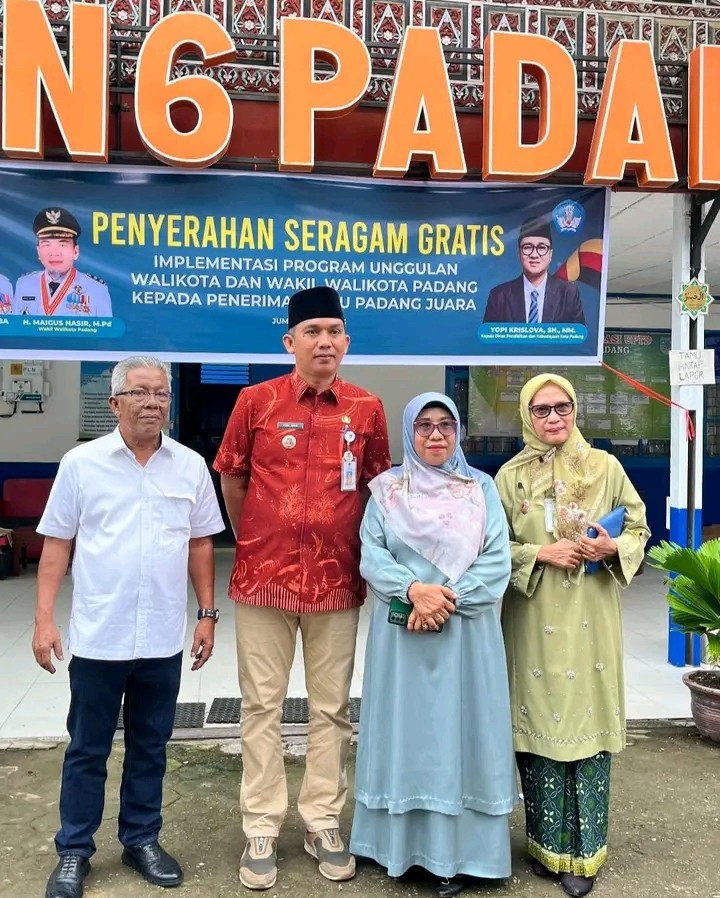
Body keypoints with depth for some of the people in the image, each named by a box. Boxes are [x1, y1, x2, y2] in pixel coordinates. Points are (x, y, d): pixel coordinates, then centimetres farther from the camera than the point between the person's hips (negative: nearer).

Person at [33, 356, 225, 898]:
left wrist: (207, 614, 5)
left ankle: (142, 841, 33)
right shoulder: (81, 463, -3)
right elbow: (57, 543, 0)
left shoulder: (191, 466, 2)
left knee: (151, 747, 15)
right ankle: (74, 852, 29)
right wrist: (45, 619, -4)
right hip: (97, 637, -1)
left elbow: (200, 544, 8)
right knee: (87, 750, 12)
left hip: (163, 640, 2)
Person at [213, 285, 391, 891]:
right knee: (262, 705, 8)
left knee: (331, 708, 11)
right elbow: (231, 478, 8)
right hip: (263, 577, -1)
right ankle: (262, 828, 23)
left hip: (338, 582, 1)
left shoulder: (367, 408, 0)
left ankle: (324, 822, 28)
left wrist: (362, 550, 12)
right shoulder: (256, 401, -3)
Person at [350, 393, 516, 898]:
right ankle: (402, 844, 21)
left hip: (467, 634, 0)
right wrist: (414, 589, -19)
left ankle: (459, 854, 14)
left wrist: (448, 600, -15)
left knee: (460, 733, 3)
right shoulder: (387, 489, 6)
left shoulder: (482, 488, 4)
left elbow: (497, 563, -4)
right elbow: (371, 556, -2)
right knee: (406, 732, 7)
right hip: (401, 632, 1)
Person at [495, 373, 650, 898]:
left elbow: (639, 529, 8)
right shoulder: (511, 475, 2)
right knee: (539, 721, 5)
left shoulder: (606, 466, 3)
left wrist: (613, 548, -11)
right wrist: (542, 553, -13)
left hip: (590, 616, 0)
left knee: (588, 719, 1)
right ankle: (548, 843, 23)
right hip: (533, 618, 0)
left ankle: (584, 852, 16)